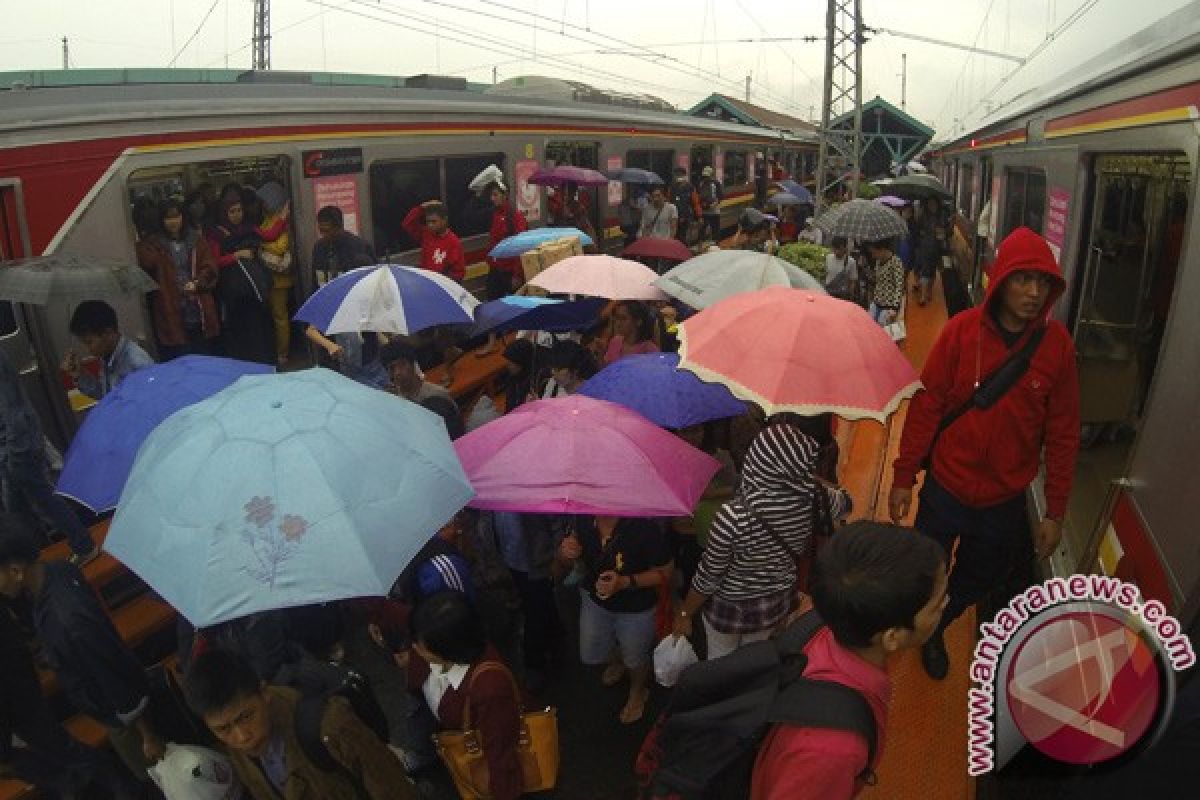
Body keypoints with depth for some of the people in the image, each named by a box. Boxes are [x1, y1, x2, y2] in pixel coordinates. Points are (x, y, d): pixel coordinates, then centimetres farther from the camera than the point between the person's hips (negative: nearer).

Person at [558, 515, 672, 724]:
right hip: (594, 599, 4)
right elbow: (566, 564, -4)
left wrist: (625, 582, -34)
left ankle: (638, 692, 58)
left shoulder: (645, 527, -36)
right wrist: (564, 553, -28)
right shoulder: (584, 521, -22)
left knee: (634, 659, 22)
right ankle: (617, 660, 61)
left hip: (635, 609, -4)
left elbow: (664, 573, -21)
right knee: (590, 656, 25)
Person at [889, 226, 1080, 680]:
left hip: (1005, 501, 2)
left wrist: (1055, 512, -1)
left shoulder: (1057, 344, -10)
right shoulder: (962, 330, -15)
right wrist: (903, 478, -7)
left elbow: (1063, 433, -4)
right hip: (945, 490, -2)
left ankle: (932, 631, 51)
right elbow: (926, 407, -9)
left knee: (978, 582, 22)